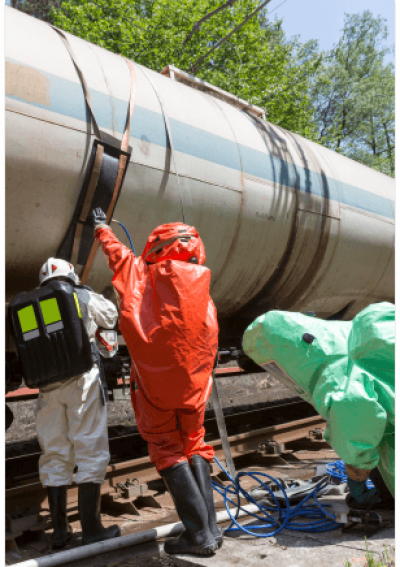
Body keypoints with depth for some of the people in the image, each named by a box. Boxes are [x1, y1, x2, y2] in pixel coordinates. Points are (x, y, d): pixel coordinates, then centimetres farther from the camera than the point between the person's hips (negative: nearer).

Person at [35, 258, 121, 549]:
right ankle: (91, 528, 2)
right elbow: (111, 317, 21)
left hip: (48, 387, 4)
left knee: (55, 456, 11)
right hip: (82, 381, -4)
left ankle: (60, 530, 19)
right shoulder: (84, 297, 5)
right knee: (90, 451, 1)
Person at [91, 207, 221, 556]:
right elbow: (209, 349, 5)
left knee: (169, 453, 6)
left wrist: (101, 227, 30)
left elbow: (118, 254, 14)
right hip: (192, 387, 3)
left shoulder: (143, 277, -4)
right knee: (194, 448, 17)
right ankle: (210, 528, 16)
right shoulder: (204, 296, 1)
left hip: (155, 386, -3)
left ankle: (198, 534, 4)